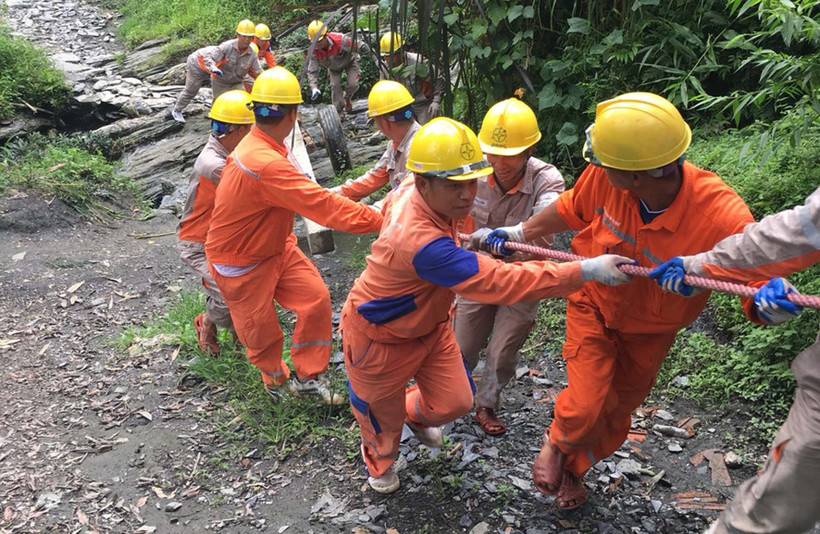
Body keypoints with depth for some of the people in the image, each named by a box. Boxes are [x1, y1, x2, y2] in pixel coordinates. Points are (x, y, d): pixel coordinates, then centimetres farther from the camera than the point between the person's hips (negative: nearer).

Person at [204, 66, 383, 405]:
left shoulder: (255, 146, -3)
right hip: (242, 263, -9)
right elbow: (323, 207, -36)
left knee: (315, 298, 2)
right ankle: (276, 380, 40)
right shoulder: (266, 165, -36)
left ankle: (308, 379, 17)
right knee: (261, 331, 11)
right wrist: (380, 220, -33)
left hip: (276, 247, 9)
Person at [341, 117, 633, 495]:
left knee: (454, 402, 14)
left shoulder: (410, 192, -16)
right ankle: (379, 460, 55)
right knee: (384, 413, 20)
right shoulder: (423, 244, -45)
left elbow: (388, 209, 11)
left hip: (428, 325, 8)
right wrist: (587, 271, -45)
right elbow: (500, 282, -46)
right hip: (379, 337, -7)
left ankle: (415, 414, 51)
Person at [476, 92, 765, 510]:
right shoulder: (604, 176, -27)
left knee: (615, 415, 18)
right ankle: (556, 444, 27)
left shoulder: (722, 216, -36)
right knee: (586, 408, -11)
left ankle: (572, 468, 49)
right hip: (593, 304, 0)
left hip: (650, 331, 0)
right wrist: (519, 232, 1)